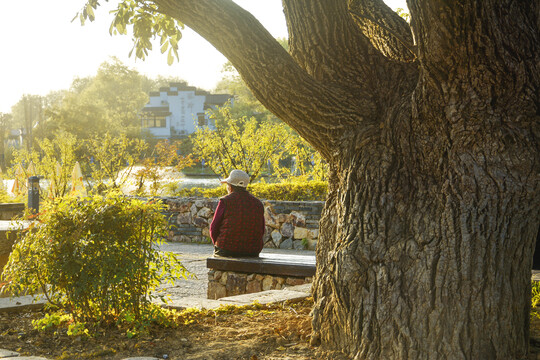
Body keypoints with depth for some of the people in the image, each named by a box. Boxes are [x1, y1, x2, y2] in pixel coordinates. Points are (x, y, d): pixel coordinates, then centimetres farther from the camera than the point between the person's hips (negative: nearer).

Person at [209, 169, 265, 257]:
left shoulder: (225, 201, -8)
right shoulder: (258, 204, 3)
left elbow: (214, 229, -3)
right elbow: (261, 231, 8)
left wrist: (219, 246, 14)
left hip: (227, 249, -4)